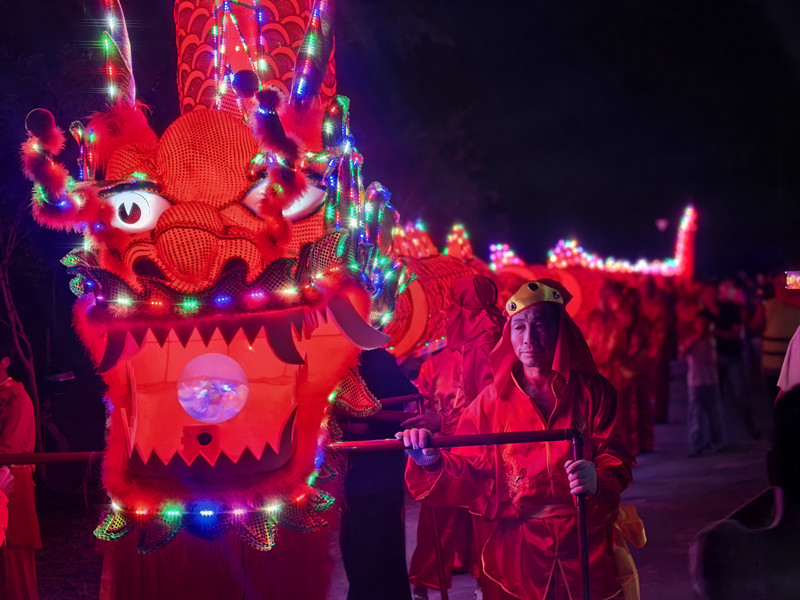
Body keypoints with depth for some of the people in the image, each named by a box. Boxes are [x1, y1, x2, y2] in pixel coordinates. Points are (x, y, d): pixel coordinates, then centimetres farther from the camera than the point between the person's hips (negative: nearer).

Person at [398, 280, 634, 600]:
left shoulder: (591, 391, 1)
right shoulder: (494, 399, 3)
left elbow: (616, 459, -4)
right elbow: (468, 472, -1)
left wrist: (598, 479, -26)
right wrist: (433, 462, -22)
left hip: (586, 546, 0)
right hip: (515, 547, 0)